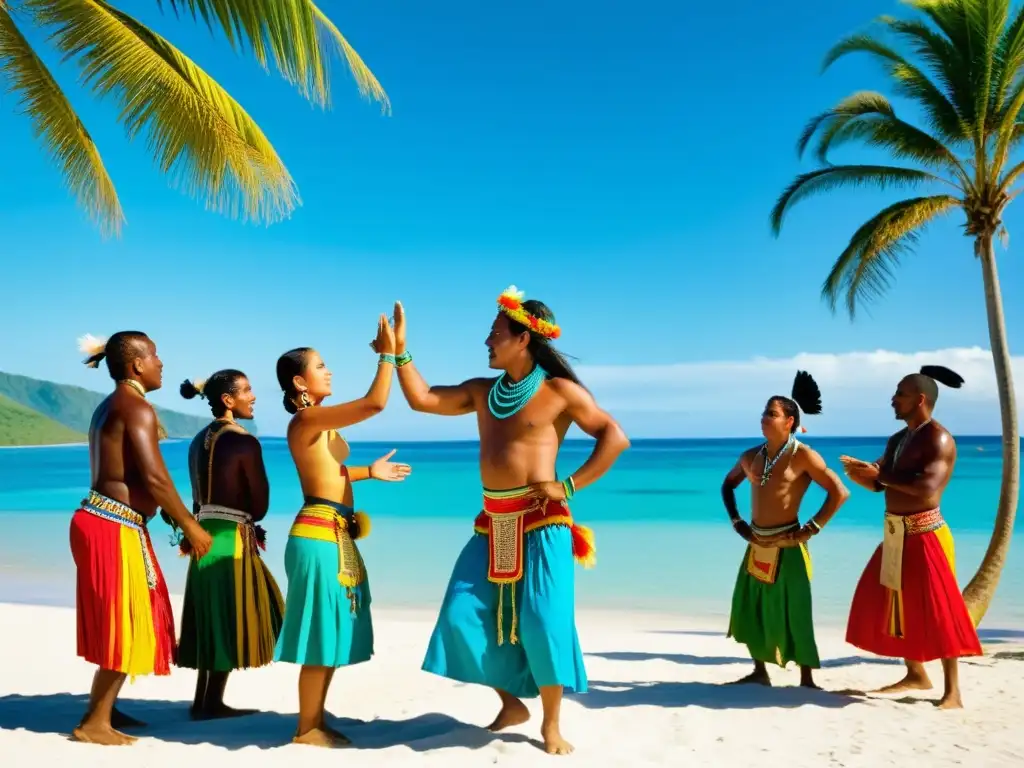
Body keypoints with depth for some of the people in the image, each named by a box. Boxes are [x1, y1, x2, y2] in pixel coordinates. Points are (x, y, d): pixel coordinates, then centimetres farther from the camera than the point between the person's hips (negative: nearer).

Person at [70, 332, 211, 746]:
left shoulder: (110, 407, 17)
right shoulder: (136, 408, -14)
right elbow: (154, 478, -21)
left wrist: (177, 521, 18)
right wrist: (190, 525, -11)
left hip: (105, 521, 10)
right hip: (113, 527, -10)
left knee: (120, 622, 17)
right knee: (125, 625, -2)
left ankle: (103, 709, 27)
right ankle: (94, 722, 6)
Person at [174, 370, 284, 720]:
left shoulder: (200, 440, 11)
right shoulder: (244, 441, -13)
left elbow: (203, 497, 13)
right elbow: (260, 503, -9)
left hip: (204, 534, 8)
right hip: (231, 538, -8)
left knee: (211, 618, 15)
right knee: (228, 619, 3)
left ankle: (203, 700, 22)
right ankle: (212, 702, 10)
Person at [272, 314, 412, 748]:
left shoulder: (320, 424, 15)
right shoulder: (306, 419, -15)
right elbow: (374, 404, -23)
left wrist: (369, 472, 27)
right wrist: (387, 354, -14)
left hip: (335, 533, 10)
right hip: (319, 533, -10)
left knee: (334, 631, 14)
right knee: (321, 634, -1)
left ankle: (317, 721, 25)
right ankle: (306, 729, 11)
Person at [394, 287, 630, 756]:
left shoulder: (560, 391, -4)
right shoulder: (482, 391, 13)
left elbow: (616, 438, -6)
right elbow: (422, 399, 16)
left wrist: (569, 486, -12)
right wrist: (399, 351, 11)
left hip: (540, 521, -6)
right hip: (493, 521, 6)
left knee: (543, 622, -8)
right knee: (463, 616, 4)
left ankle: (551, 724, 13)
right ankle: (511, 703, 23)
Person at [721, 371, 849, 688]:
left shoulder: (803, 456, -11)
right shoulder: (751, 457, 7)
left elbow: (839, 492, -14)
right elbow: (727, 485, 25)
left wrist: (811, 529, -14)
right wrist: (736, 522, 14)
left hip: (787, 547, -6)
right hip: (756, 547, 6)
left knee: (794, 614, -1)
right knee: (749, 609, 11)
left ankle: (807, 680, 11)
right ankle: (760, 671, 25)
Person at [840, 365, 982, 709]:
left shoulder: (938, 438, -13)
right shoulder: (897, 440, 13)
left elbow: (927, 487, -26)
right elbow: (881, 484, 14)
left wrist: (879, 474, -19)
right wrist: (860, 474, -7)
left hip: (924, 535, -9)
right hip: (896, 535, 9)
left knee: (937, 610, -5)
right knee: (892, 604, 13)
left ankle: (952, 690, 4)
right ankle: (916, 674, 26)